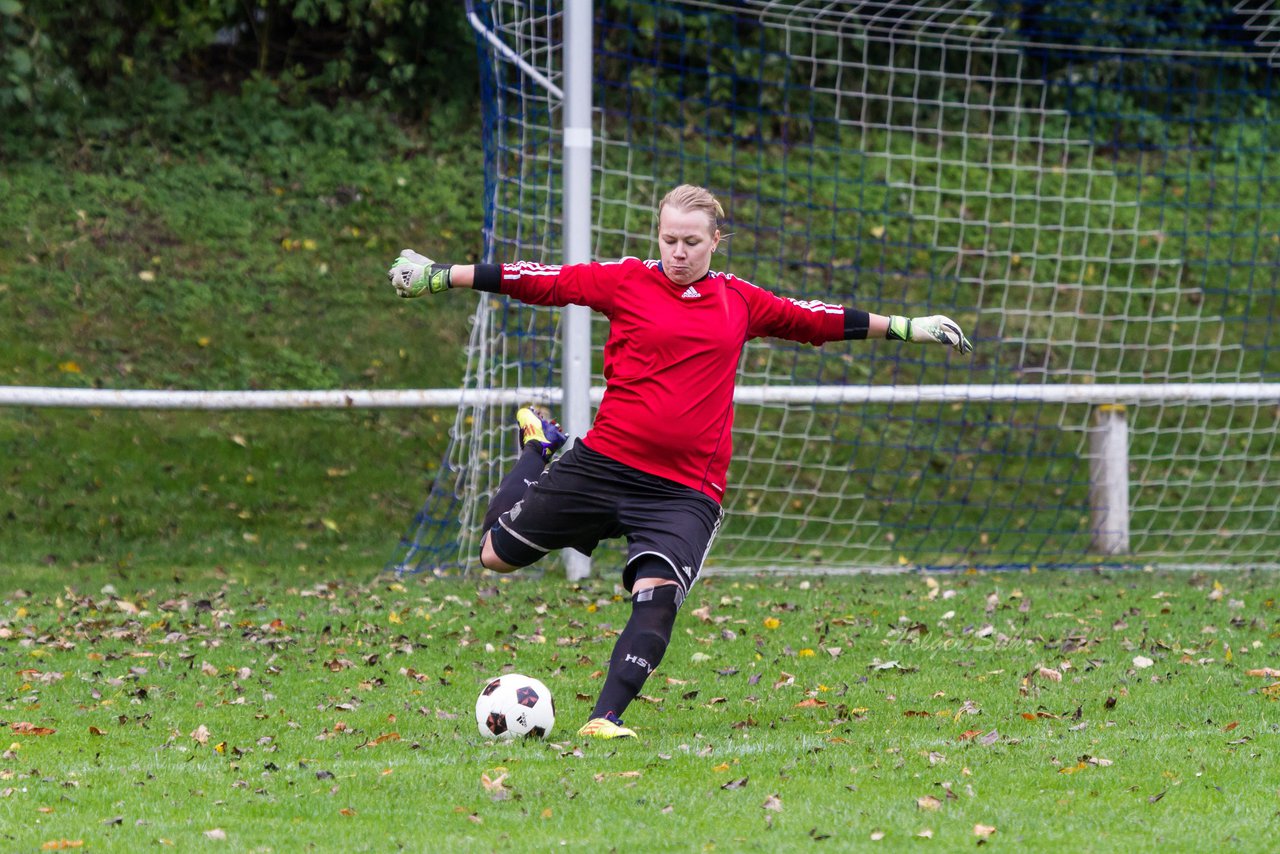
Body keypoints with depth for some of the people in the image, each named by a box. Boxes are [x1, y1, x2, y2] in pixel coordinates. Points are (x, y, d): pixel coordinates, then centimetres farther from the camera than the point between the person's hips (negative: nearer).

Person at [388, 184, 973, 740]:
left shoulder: (739, 302, 9)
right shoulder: (627, 282, 1)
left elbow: (821, 320, 21)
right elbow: (541, 282, 2)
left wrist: (907, 329, 23)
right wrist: (440, 275, 2)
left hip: (685, 491, 0)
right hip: (602, 464, 0)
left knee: (657, 594, -23)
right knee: (498, 553, 12)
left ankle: (605, 718, -23)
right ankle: (542, 447, 39)